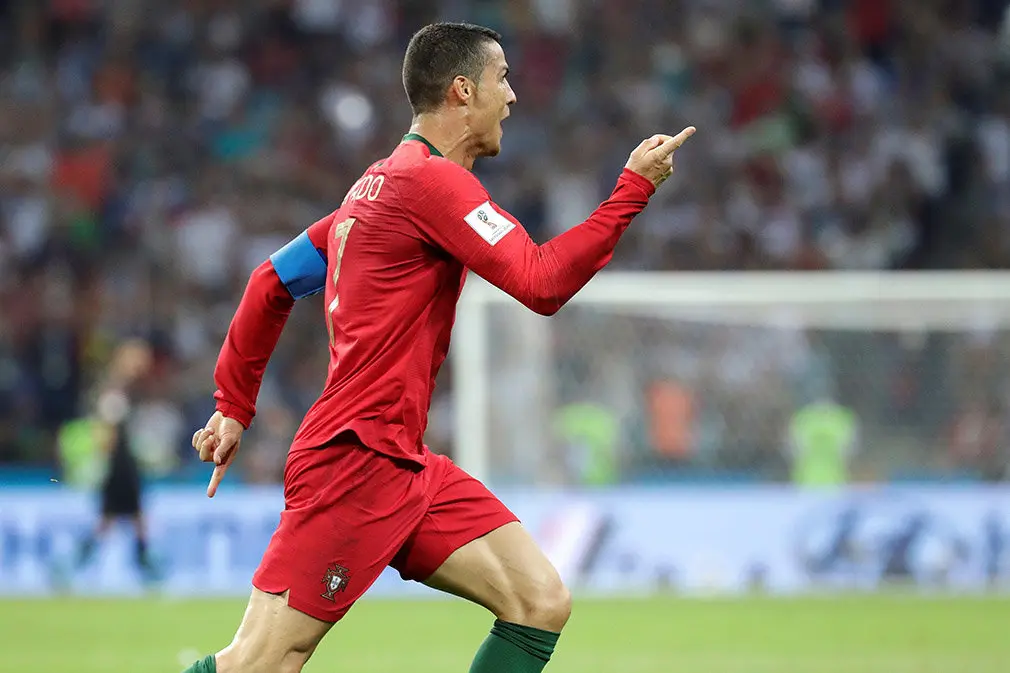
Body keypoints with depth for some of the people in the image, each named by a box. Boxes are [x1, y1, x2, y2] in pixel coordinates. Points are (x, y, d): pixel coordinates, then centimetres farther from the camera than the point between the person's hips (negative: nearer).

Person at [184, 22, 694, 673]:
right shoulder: (432, 180, -12)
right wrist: (634, 188, -13)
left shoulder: (381, 183, 18)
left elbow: (273, 281, 23)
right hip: (356, 463, -10)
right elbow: (542, 283, -19)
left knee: (542, 604, -3)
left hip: (406, 466, 10)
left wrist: (234, 406, 25)